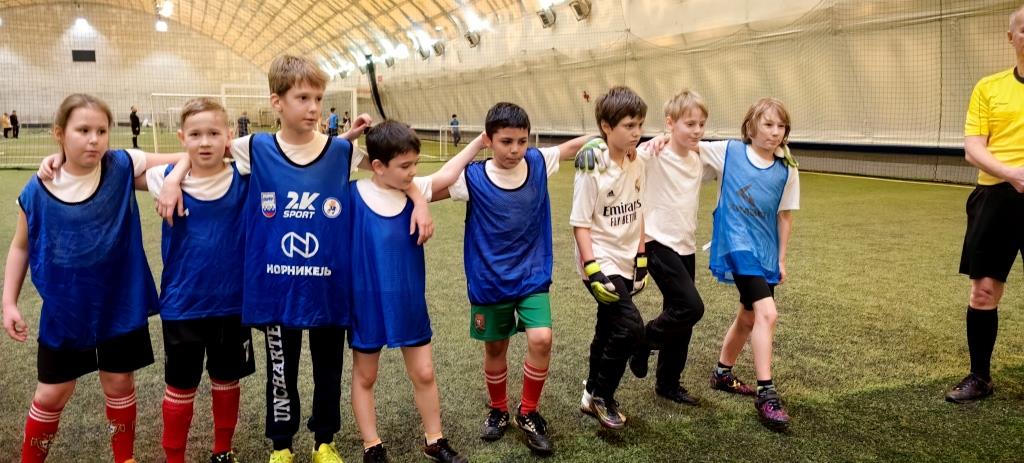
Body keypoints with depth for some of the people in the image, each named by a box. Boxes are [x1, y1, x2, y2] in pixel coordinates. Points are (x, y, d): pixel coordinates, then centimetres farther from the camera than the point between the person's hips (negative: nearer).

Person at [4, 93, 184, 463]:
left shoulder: (122, 168, -11)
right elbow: (20, 247, 3)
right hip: (64, 310, 0)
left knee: (119, 383, 13)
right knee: (52, 394, 10)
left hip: (119, 305, 0)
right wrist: (9, 302, 1)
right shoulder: (37, 191, -8)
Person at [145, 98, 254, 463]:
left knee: (227, 380, 17)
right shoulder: (168, 180, -6)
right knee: (180, 386, 12)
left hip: (232, 301, 1)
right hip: (182, 304, -1)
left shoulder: (244, 179, -7)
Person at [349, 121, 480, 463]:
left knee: (424, 374, 12)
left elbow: (447, 175, -11)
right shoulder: (353, 195, -12)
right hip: (367, 303, -3)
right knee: (364, 376, 13)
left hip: (409, 302, 3)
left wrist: (481, 140, -14)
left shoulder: (415, 190, -3)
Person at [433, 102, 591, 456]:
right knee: (495, 348, 13)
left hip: (533, 276, 1)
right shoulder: (473, 178, -15)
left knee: (541, 340, -14)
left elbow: (571, 147, 9)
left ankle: (528, 413, 9)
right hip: (489, 280, -1)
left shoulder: (538, 163, -7)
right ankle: (498, 411, 39)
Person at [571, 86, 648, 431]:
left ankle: (593, 396, 33)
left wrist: (641, 259, 13)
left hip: (625, 264, 7)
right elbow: (580, 224, -16)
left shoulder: (637, 165, 4)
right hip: (601, 263, -7)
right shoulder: (592, 170, -16)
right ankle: (601, 396, 2)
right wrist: (593, 269, -22)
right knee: (630, 327, -18)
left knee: (608, 332, 16)